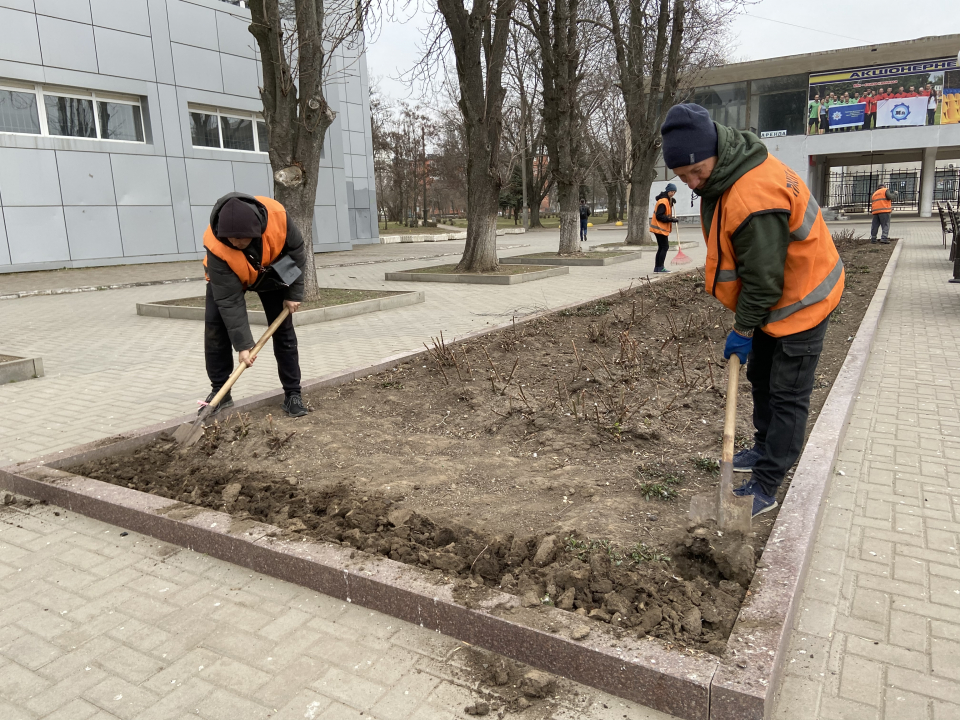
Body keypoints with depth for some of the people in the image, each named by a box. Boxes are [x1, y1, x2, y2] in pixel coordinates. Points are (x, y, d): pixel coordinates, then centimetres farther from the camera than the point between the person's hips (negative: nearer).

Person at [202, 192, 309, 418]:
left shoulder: (276, 216, -38)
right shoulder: (215, 245, -39)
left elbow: (297, 252, -17)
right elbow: (229, 300, -36)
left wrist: (294, 293, -14)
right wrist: (242, 344, -36)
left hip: (272, 272, 1)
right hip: (226, 277, -1)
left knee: (283, 330, -5)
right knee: (215, 328, -10)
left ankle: (292, 393, 3)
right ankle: (219, 392, 4)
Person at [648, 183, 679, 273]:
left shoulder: (667, 200, 14)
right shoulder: (663, 202, -18)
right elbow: (659, 216, -22)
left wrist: (671, 202, 9)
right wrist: (672, 219, -23)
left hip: (661, 228, 11)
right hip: (660, 228, -11)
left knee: (661, 247, 13)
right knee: (665, 247, -8)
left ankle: (657, 267, 17)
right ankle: (660, 267, -6)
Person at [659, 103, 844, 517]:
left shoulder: (754, 198, -35)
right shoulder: (722, 173, -4)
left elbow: (764, 278, -27)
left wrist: (743, 331, -16)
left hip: (800, 298, -10)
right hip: (771, 295, 10)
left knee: (787, 396, -1)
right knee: (761, 378, 21)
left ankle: (765, 487, 6)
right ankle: (765, 449, 40)